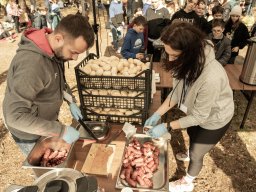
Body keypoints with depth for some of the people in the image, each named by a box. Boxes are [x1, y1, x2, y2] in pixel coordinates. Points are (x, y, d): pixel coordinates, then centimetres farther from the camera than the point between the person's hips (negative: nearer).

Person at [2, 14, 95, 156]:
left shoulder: (54, 50, -10)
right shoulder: (31, 63, -37)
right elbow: (15, 116, -35)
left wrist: (71, 102, -3)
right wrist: (61, 131, -33)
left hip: (47, 122, 7)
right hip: (30, 135, -7)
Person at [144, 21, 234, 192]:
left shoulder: (211, 77, -44)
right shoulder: (187, 62, -23)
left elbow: (199, 116, -31)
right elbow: (178, 91, -11)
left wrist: (167, 127, -27)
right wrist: (158, 114, -15)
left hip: (213, 120, -6)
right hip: (196, 111, 6)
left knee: (196, 153, 15)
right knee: (192, 137, 32)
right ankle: (191, 155, 67)